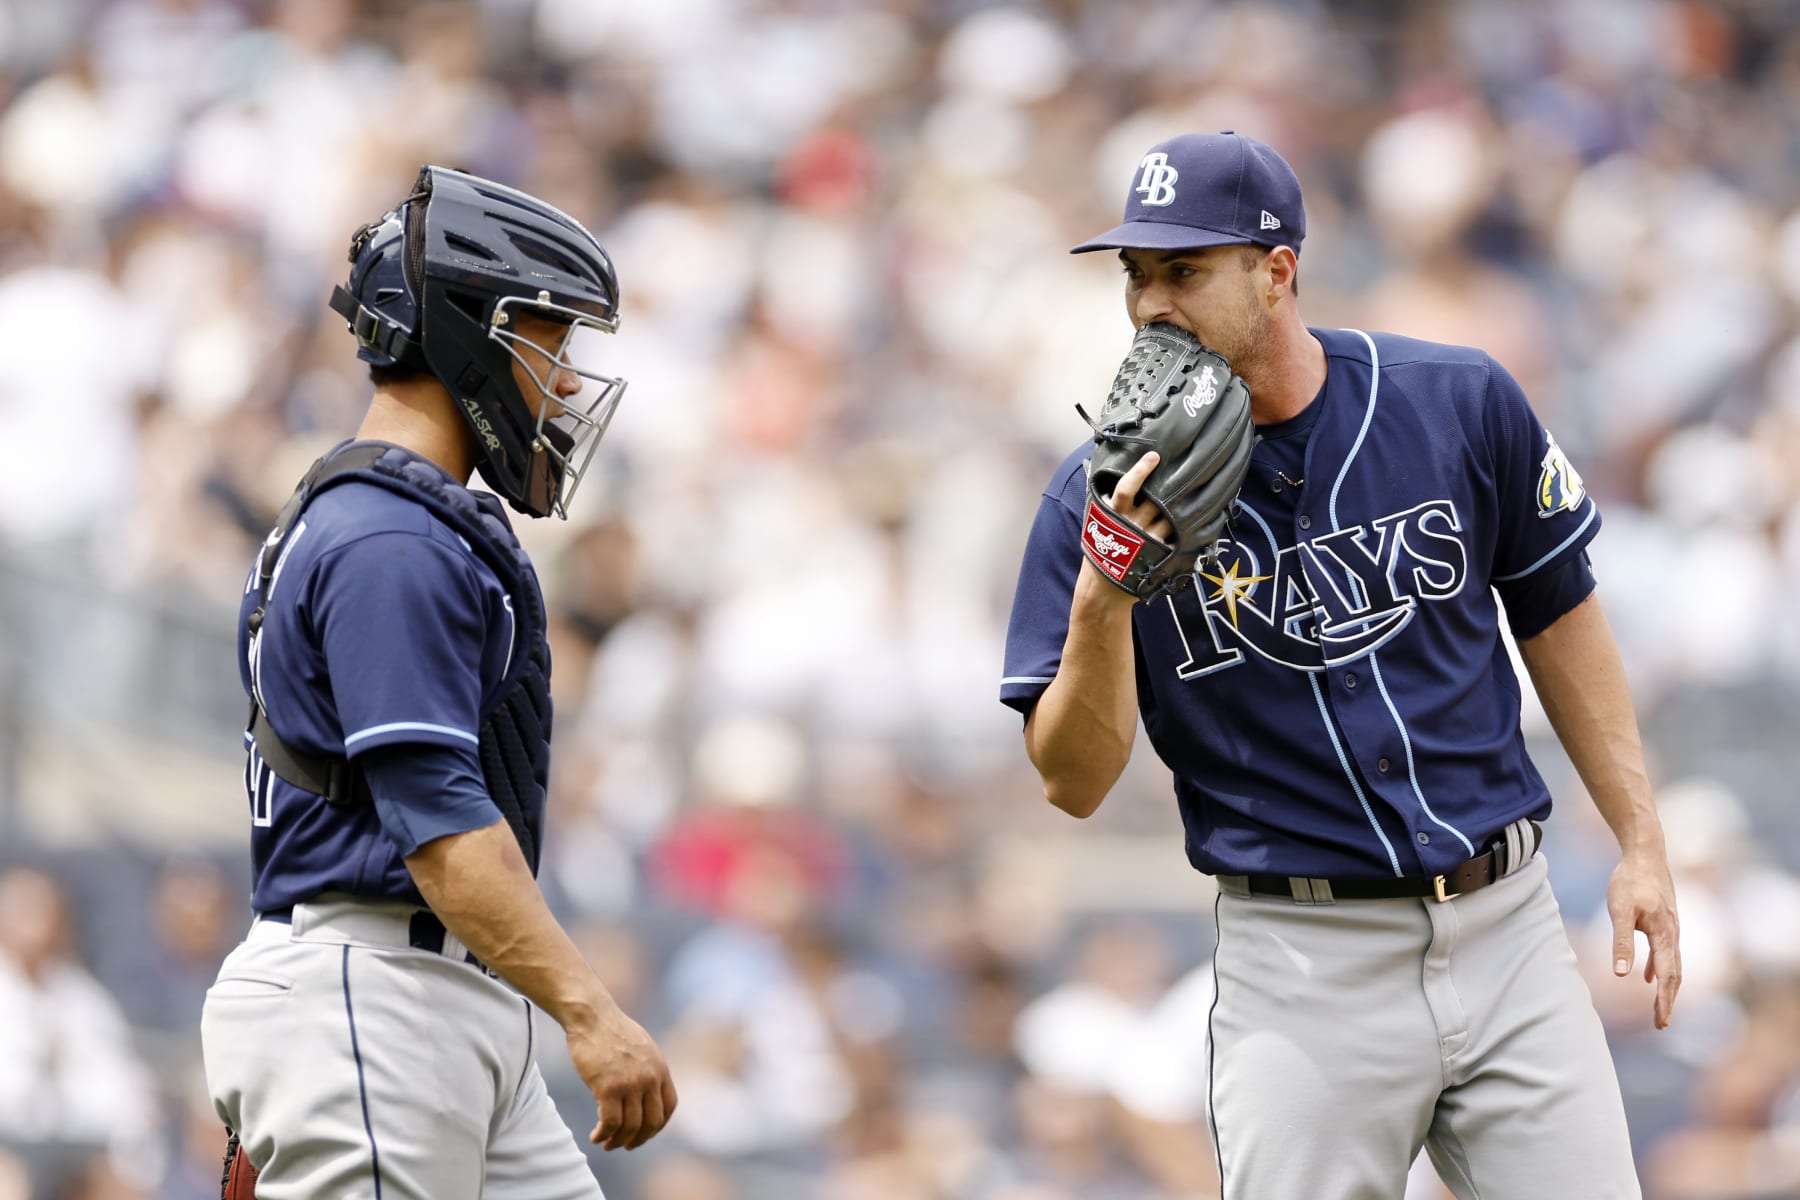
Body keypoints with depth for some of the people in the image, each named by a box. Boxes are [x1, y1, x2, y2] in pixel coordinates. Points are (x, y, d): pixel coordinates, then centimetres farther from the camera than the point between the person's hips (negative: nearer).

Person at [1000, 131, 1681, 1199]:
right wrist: (1100, 604, -24)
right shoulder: (1104, 498, -6)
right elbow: (1075, 781, -7)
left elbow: (1558, 616, 12)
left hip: (1505, 925, 2)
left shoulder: (1463, 403, -2)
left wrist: (1643, 845, 9)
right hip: (1303, 965, -1)